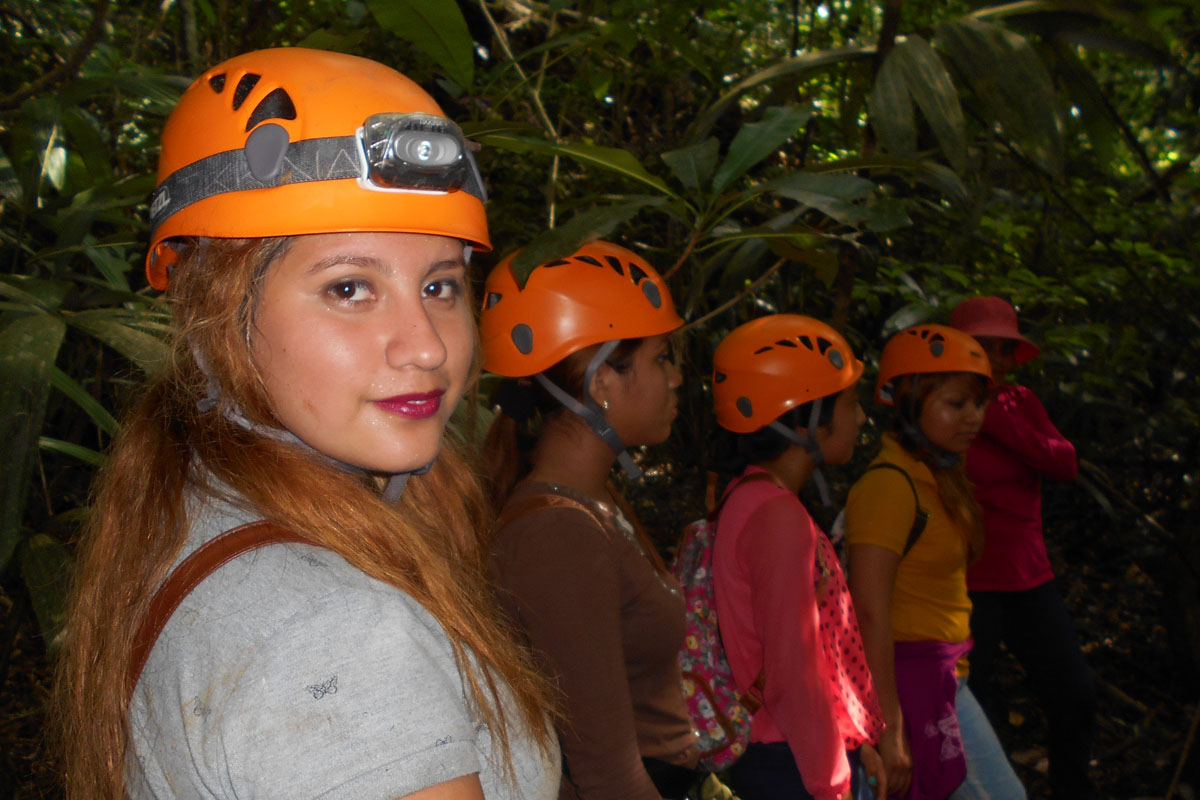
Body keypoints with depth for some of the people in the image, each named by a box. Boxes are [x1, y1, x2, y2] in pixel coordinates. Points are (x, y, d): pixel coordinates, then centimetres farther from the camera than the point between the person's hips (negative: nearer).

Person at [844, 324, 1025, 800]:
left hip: (944, 680, 9)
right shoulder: (890, 484, -18)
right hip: (908, 680, -9)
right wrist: (888, 729, -22)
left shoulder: (940, 478, 11)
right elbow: (869, 614, -22)